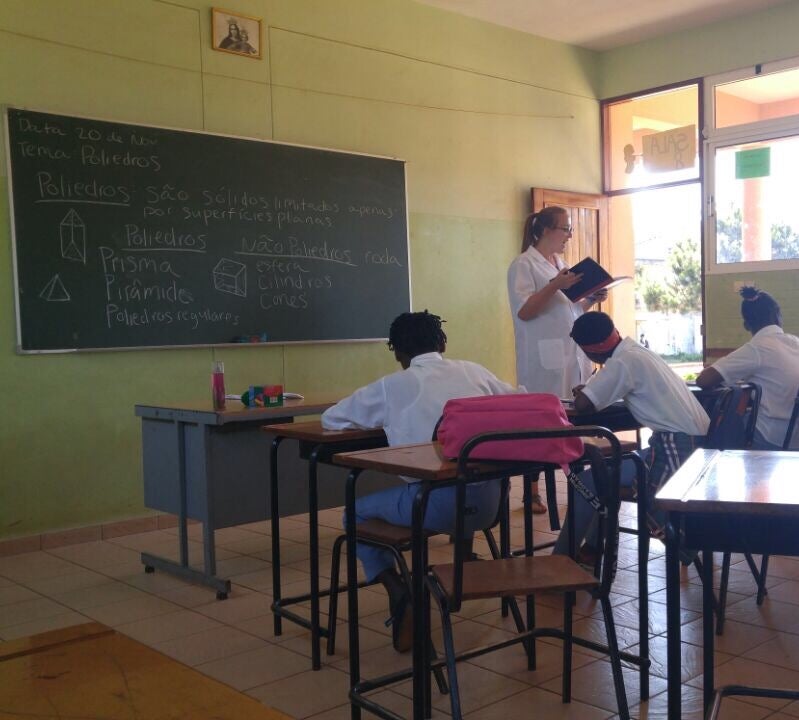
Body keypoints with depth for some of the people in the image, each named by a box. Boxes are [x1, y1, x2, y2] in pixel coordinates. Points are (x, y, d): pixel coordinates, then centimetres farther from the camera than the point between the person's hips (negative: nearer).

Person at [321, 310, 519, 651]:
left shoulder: (393, 385, 7)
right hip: (488, 500, 4)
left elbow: (331, 419, 17)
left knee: (358, 512, 22)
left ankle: (400, 595, 7)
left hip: (437, 503, -4)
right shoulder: (473, 371, 14)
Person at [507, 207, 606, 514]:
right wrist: (555, 286, -24)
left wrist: (590, 300, 8)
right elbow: (524, 311, -15)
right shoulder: (523, 265, -5)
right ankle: (532, 492, 4)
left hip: (574, 353, 8)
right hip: (544, 358, -7)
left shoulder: (562, 264, 19)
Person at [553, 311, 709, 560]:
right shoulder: (637, 353, 14)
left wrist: (583, 394, 5)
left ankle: (561, 558, 8)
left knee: (588, 482, -3)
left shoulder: (624, 362, -14)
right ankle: (592, 548, 24)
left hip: (676, 448, -10)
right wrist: (589, 391, 12)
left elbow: (582, 405, -17)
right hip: (695, 442, 10)